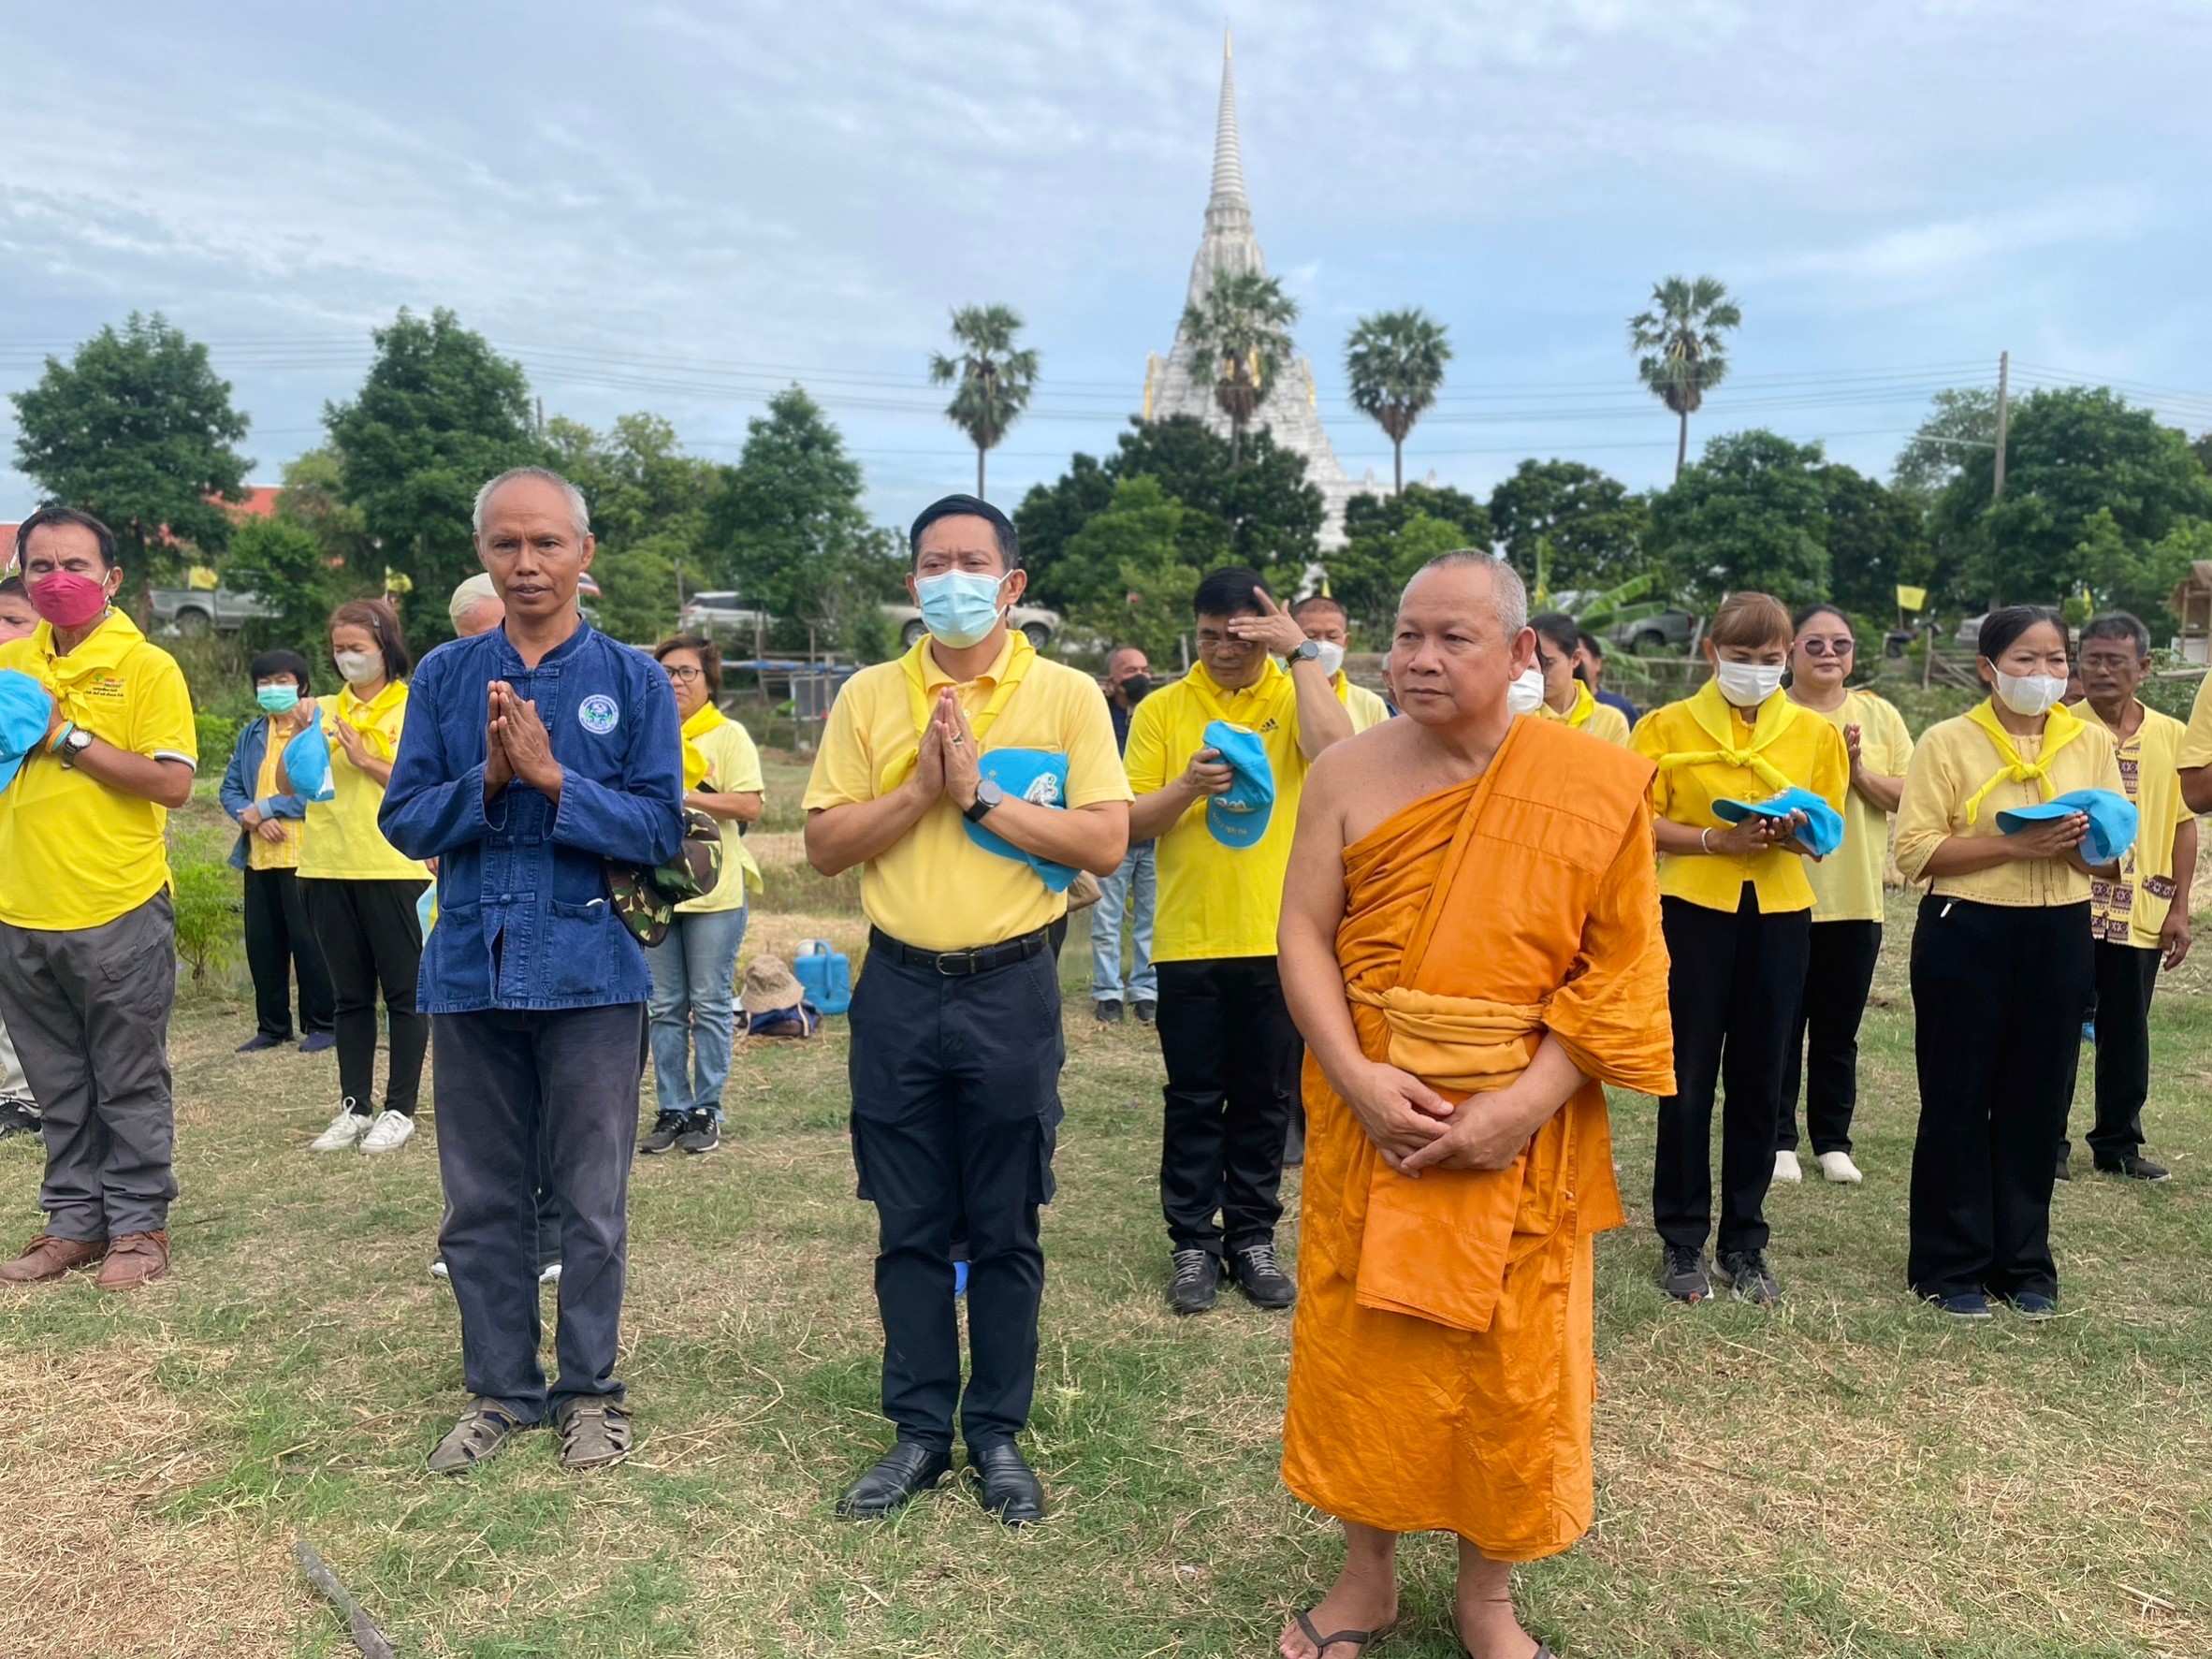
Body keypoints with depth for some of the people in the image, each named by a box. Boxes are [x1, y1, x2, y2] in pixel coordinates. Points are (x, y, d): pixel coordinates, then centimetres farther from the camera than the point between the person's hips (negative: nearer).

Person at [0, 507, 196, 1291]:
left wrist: (68, 736, -14)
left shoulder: (147, 667, -5)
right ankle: (76, 1222, 26)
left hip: (119, 913, -5)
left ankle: (139, 1228, 16)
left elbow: (172, 784, -14)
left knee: (130, 1085, 5)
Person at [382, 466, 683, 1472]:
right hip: (470, 968, 3)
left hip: (590, 972, -2)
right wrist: (486, 779, -15)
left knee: (591, 1202, 8)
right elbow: (405, 821, 1)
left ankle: (589, 1390, 25)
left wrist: (553, 777, -19)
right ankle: (498, 1389, 29)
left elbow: (660, 829, -8)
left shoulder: (632, 679, -2)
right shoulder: (445, 675, 5)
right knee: (481, 1202, 13)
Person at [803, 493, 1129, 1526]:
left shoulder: (1066, 696, -2)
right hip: (898, 988, 2)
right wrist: (920, 787, -13)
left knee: (1005, 1231, 9)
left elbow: (1106, 844, -10)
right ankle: (919, 1430, 26)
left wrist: (982, 791, -15)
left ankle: (999, 1432, 25)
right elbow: (824, 846, 1)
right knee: (910, 1228, 11)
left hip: (1011, 988, -2)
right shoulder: (869, 697, 5)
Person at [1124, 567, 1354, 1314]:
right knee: (1195, 1101, 8)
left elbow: (1335, 750, -21)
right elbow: (1131, 821, -1)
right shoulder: (1161, 709, 2)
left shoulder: (1298, 695, 2)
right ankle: (1194, 1244, 19)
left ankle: (1252, 1238, 23)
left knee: (1265, 1100, 10)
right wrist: (1186, 786, -19)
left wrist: (1302, 652, -15)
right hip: (1188, 940, 0)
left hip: (1280, 938, 0)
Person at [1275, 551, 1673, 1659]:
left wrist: (1525, 1103, -17)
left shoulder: (1600, 786, -6)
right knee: (1360, 1341, 11)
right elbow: (1304, 939, -3)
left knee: (1511, 1363, 9)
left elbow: (1623, 971, -7)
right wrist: (1358, 1079, -16)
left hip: (1521, 1125, -1)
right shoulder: (1347, 776, -2)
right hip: (1372, 1113, 2)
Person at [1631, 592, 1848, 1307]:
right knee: (1689, 1078, 3)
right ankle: (1682, 1240, 15)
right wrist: (1720, 840, -18)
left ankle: (1744, 1242, 21)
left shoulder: (1815, 733, 7)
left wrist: (1794, 833, -12)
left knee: (1760, 1080, 8)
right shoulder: (1668, 726, 0)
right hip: (1695, 910, -2)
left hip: (1779, 914, 2)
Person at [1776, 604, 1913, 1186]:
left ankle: (1832, 1139, 22)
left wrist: (1860, 771, -13)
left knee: (1839, 1029, 11)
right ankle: (1780, 1139, 15)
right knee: (1782, 1024, 4)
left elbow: (1908, 796, 3)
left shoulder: (1879, 716, 8)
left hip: (1857, 897, 3)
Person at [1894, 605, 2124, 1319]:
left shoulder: (2092, 742, 7)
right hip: (1966, 936, -3)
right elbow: (1916, 851, -11)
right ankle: (1952, 1264, 14)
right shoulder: (1947, 742, -4)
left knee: (2037, 1101, 9)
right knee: (1958, 1100, 3)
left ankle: (2024, 1262, 23)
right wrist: (2014, 842, -20)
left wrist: (2084, 843, -13)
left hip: (2060, 938, 3)